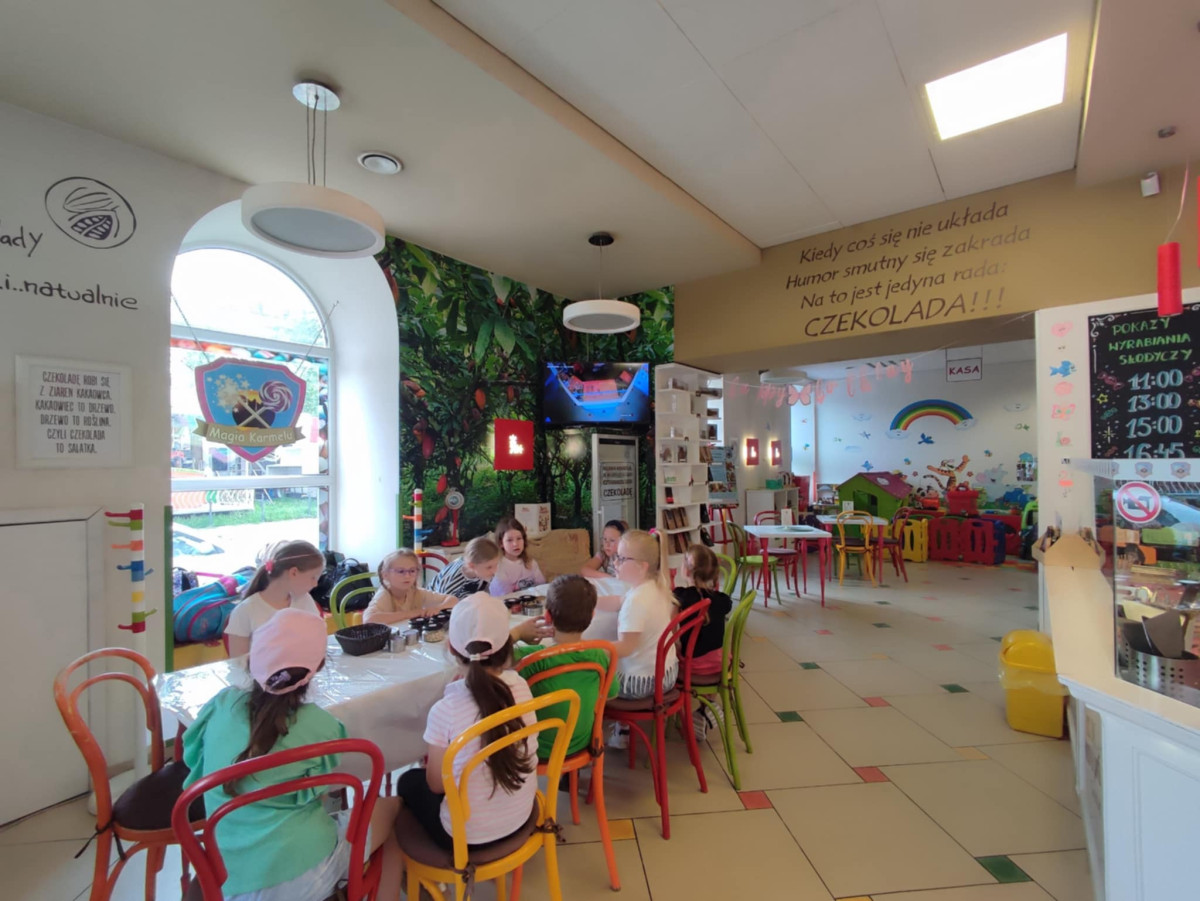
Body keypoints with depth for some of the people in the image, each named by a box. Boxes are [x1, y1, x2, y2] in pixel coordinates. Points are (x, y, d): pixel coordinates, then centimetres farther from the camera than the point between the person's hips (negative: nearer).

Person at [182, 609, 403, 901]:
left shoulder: (221, 704, -7)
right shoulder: (318, 726, -15)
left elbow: (196, 760, 13)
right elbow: (322, 787, 2)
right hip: (302, 876, -5)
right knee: (391, 809, 18)